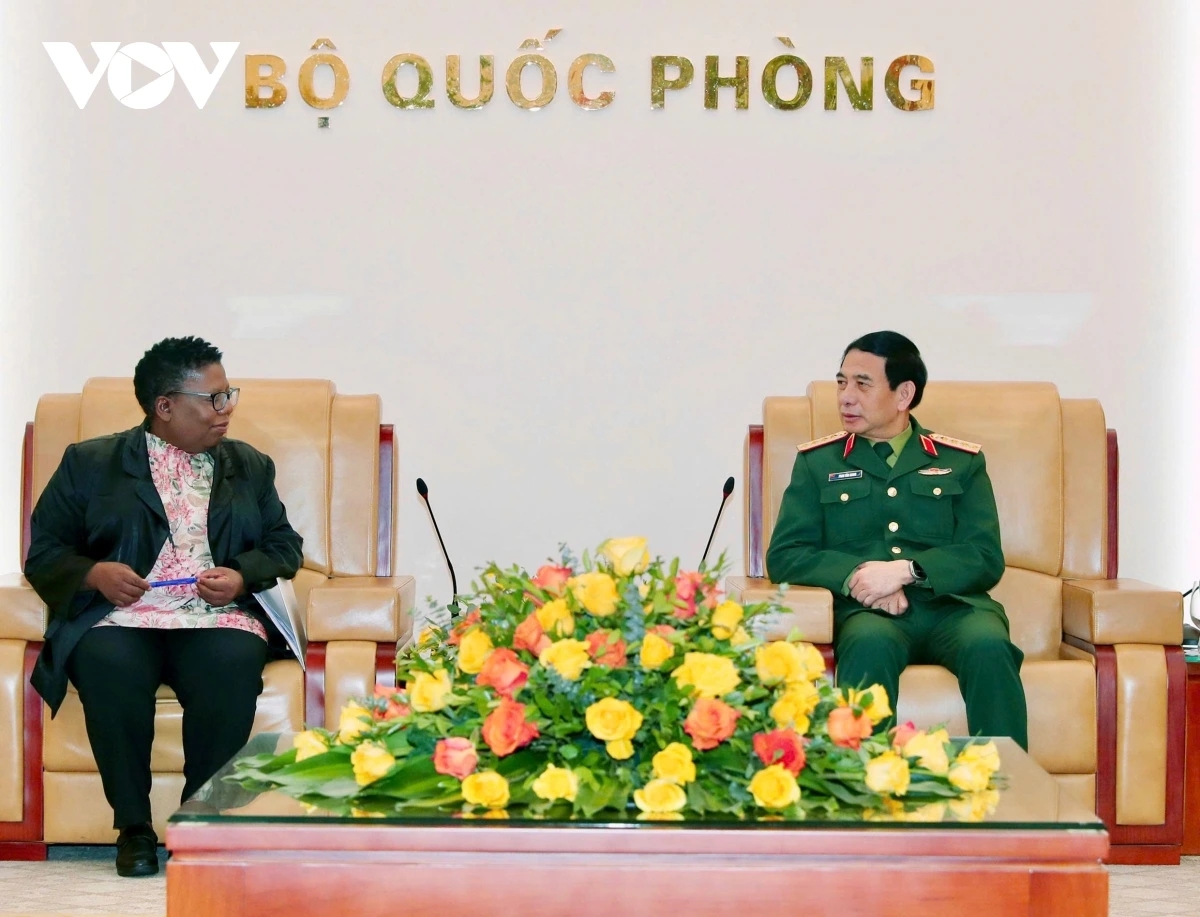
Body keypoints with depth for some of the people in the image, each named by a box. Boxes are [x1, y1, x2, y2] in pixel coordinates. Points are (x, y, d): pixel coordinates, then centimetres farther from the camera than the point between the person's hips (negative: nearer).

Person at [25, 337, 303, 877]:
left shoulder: (250, 467, 22)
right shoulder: (90, 463, 14)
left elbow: (285, 545, 16)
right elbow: (43, 550, 10)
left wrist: (242, 575, -5)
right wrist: (92, 572, -11)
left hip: (217, 617, 1)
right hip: (121, 617, -1)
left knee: (233, 665, -35)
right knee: (106, 665, -36)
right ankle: (133, 826, -20)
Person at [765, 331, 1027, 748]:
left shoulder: (962, 462, 17)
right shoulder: (817, 462, 18)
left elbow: (987, 559, 5)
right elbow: (784, 557, 7)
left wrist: (906, 570, -12)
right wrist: (855, 574, -12)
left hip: (951, 607, 1)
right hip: (864, 612, -1)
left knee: (988, 646, -34)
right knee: (870, 644, -37)